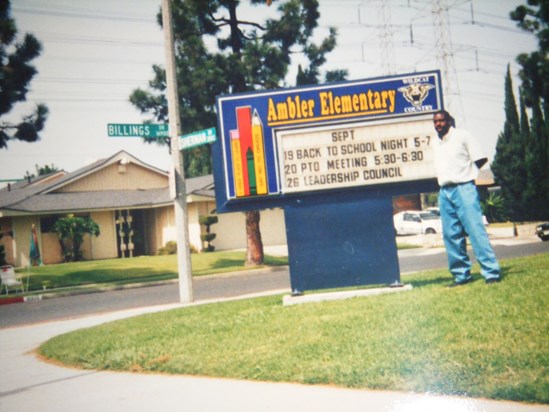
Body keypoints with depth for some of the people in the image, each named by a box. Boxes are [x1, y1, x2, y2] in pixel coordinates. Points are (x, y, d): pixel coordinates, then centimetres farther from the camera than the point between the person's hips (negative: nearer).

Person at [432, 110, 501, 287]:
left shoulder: (462, 136, -1)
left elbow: (481, 159, 0)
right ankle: (461, 275, 11)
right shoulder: (436, 143, 15)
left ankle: (492, 272, -12)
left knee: (476, 230, -11)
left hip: (463, 189, -6)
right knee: (451, 235, 4)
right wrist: (443, 179, 12)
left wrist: (466, 173, 5)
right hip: (444, 192, 6)